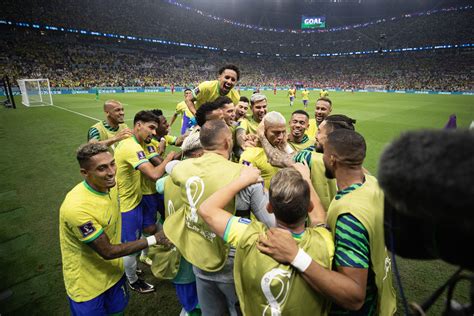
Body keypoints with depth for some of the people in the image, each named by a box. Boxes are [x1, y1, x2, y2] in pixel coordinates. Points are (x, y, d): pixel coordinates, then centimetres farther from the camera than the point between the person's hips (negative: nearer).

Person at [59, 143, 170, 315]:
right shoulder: (77, 207, -34)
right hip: (87, 285, -6)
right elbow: (107, 251, -25)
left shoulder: (109, 185, -12)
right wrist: (153, 239, -21)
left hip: (114, 271, 6)